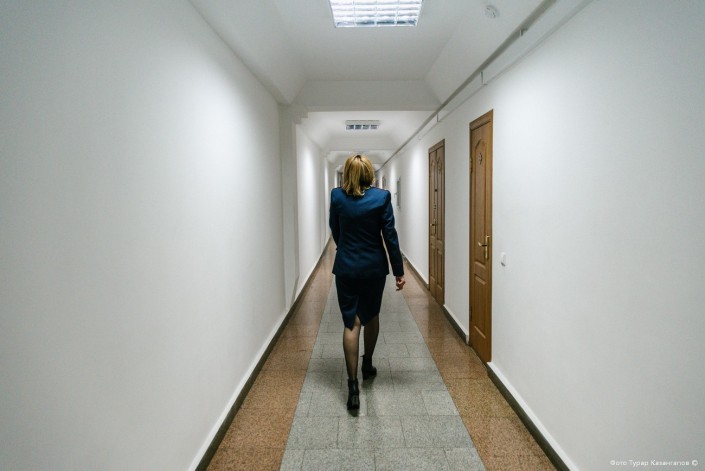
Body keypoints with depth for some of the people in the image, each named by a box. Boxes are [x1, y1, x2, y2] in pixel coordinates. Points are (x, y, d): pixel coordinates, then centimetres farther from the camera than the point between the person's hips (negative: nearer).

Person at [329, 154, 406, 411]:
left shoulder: (336, 196, -2)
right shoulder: (381, 197, -8)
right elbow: (390, 236, -8)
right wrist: (398, 270, -1)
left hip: (345, 267, 0)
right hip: (374, 267, 0)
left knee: (351, 323, 1)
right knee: (371, 316, 21)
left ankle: (353, 385, -4)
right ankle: (367, 365, 38)